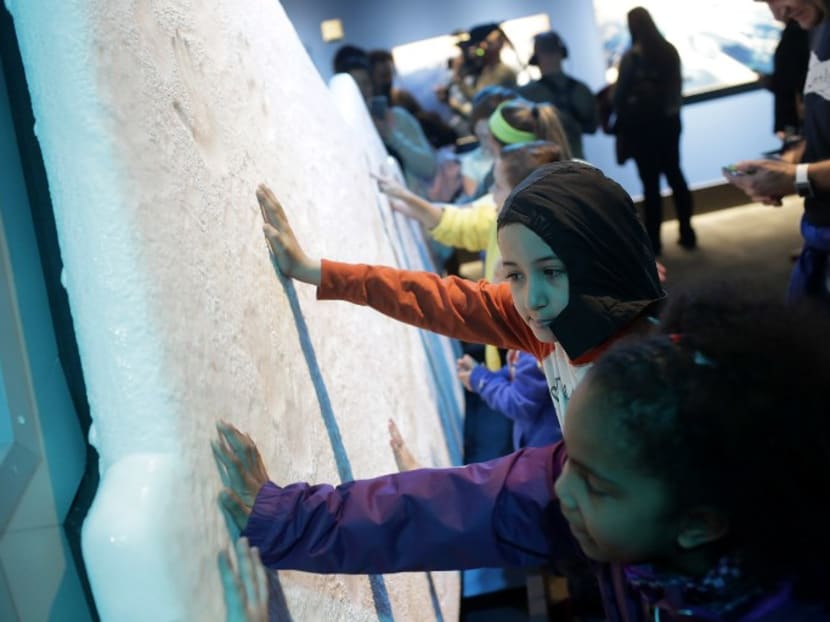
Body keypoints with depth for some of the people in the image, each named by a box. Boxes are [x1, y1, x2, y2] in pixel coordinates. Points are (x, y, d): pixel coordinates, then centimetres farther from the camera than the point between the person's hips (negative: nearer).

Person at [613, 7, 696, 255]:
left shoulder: (632, 56, -14)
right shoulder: (669, 50, 2)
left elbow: (621, 94, -9)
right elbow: (677, 85, 11)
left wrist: (621, 125, 4)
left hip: (642, 125, -5)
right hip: (668, 121, 5)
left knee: (651, 182, 0)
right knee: (674, 174, 12)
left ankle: (654, 240, 4)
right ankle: (687, 232, 14)